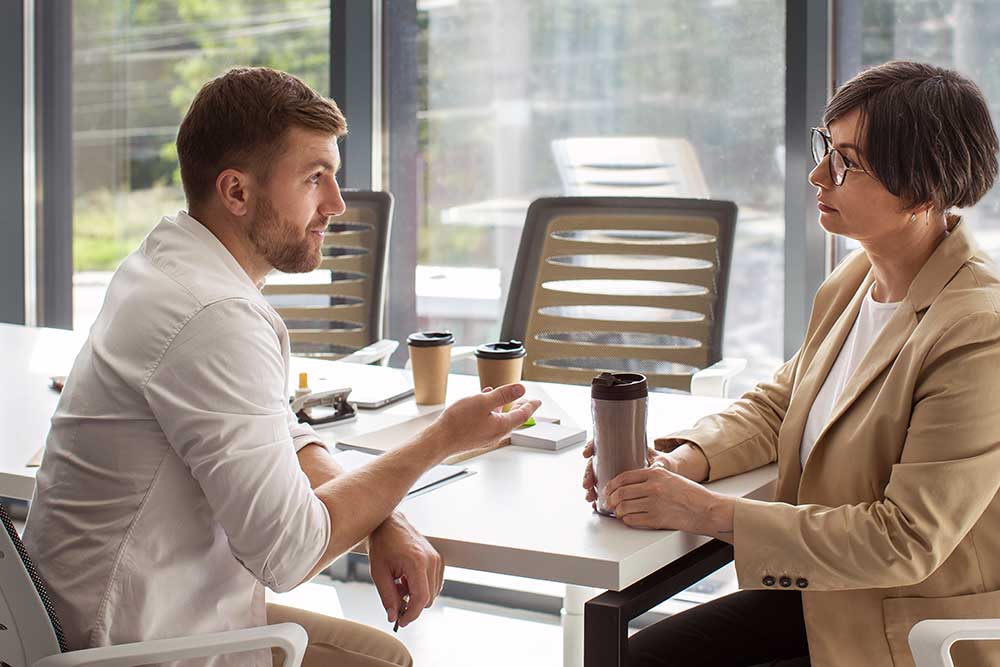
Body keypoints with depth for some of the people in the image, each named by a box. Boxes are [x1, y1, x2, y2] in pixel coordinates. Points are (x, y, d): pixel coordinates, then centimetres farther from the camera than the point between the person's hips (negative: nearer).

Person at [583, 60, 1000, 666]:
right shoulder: (855, 281, 3)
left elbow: (907, 541, -26)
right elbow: (776, 406, 15)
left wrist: (712, 513, -24)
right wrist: (681, 462, -7)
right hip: (822, 598, 8)